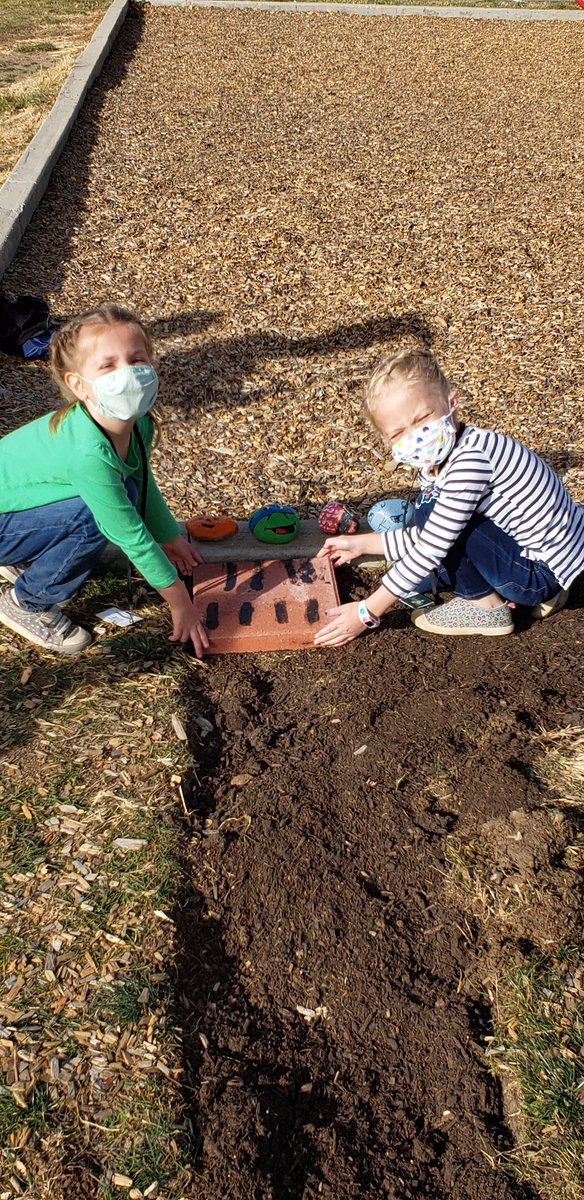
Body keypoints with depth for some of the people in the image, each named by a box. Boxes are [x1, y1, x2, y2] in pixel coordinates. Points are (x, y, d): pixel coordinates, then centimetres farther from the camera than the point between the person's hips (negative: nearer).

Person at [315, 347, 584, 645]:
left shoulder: (470, 458, -27)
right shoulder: (435, 465, 2)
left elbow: (430, 551, -26)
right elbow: (423, 538, 11)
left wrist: (367, 612, -20)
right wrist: (360, 544, 11)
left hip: (545, 572, -10)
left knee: (430, 508, -17)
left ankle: (486, 607, -4)